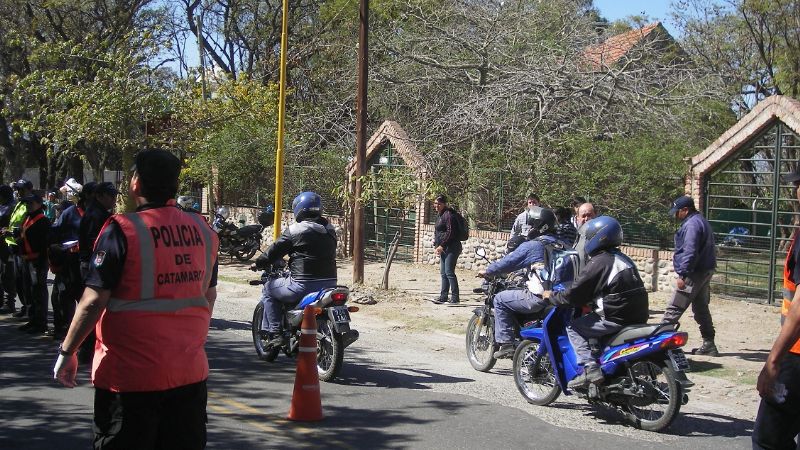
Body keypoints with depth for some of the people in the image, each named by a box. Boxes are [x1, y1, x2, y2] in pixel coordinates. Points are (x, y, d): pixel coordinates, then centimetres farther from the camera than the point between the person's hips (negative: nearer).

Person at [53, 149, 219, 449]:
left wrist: (67, 352, -4)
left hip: (131, 375, -5)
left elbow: (93, 301, -15)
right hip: (190, 372, 5)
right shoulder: (202, 230, 4)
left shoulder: (123, 230, -13)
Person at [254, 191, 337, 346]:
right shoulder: (330, 230, 12)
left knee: (268, 289, 14)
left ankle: (274, 333, 6)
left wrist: (259, 263, 18)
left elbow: (275, 251, -2)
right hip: (329, 284, 7)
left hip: (303, 285, -7)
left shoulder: (294, 230, -7)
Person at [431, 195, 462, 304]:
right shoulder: (440, 215, 18)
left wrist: (441, 246, -19)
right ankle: (443, 296, 15)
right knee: (443, 273, 11)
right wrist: (436, 245, 15)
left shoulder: (448, 215, -13)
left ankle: (455, 298, -8)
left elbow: (450, 232, -19)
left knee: (449, 272, -11)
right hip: (443, 248, 10)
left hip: (451, 248, -10)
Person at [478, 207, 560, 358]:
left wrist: (487, 271, 10)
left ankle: (505, 343, 1)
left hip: (538, 298, -8)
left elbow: (508, 263, -5)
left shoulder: (530, 246, -11)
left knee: (500, 299, 6)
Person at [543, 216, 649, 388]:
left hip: (616, 319, -9)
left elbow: (574, 295, -10)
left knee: (573, 327, 0)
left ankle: (590, 368, -14)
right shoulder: (623, 259, 16)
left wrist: (552, 296, 6)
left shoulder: (597, 263, -11)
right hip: (638, 315, 9)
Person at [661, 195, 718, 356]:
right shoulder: (701, 221, 19)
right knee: (701, 308, 14)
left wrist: (683, 275, -22)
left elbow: (690, 252, -23)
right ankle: (708, 344, 16)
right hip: (705, 271, 11)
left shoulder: (692, 225, -15)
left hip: (694, 274, -11)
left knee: (673, 309, -8)